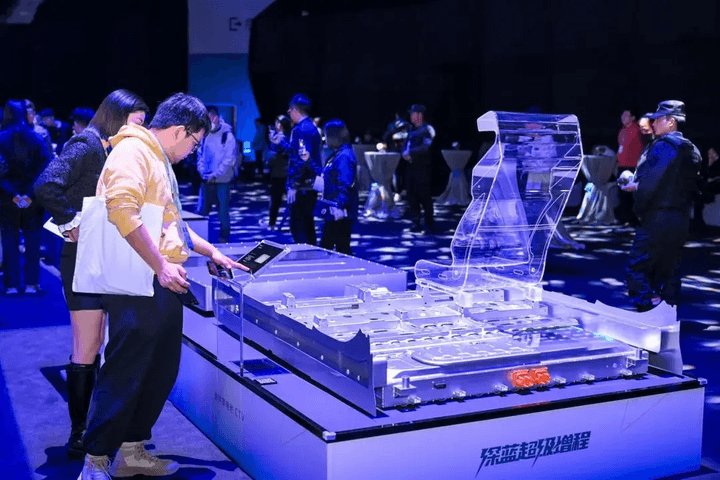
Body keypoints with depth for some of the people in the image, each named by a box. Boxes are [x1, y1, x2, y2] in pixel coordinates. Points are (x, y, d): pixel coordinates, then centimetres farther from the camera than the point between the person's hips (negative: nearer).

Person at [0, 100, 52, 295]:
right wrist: (31, 193, -11)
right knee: (32, 239, 8)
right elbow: (44, 167, -8)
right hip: (32, 197, 1)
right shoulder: (37, 138, 0)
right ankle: (31, 283, 8)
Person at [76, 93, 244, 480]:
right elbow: (123, 212, -24)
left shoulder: (160, 160, 22)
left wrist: (210, 251, 27)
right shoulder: (132, 152, -10)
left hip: (163, 285, 10)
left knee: (161, 371, 13)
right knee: (124, 373, -6)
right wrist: (161, 265, -22)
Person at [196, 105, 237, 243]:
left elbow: (229, 159, -11)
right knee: (203, 210, 7)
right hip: (207, 180, 5)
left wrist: (215, 174, -15)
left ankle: (224, 237, 11)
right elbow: (200, 154, 12)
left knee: (223, 211, -1)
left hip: (222, 181, -5)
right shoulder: (205, 135, 8)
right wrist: (202, 171, -4)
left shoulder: (227, 135, -7)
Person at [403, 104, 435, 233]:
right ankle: (416, 223, 15)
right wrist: (405, 153, -2)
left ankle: (429, 224, 2)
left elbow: (425, 147, -18)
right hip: (411, 166, 7)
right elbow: (406, 145, 19)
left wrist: (410, 152, -14)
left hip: (422, 167, -7)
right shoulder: (411, 129, 16)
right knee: (412, 196, 8)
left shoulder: (427, 129, -6)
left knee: (424, 196, -5)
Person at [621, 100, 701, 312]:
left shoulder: (663, 145, -13)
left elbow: (649, 182, -20)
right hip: (681, 221, 9)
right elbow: (691, 187, 15)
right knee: (667, 272, 15)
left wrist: (639, 209, -4)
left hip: (657, 219, -9)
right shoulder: (691, 150, 13)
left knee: (637, 270, -3)